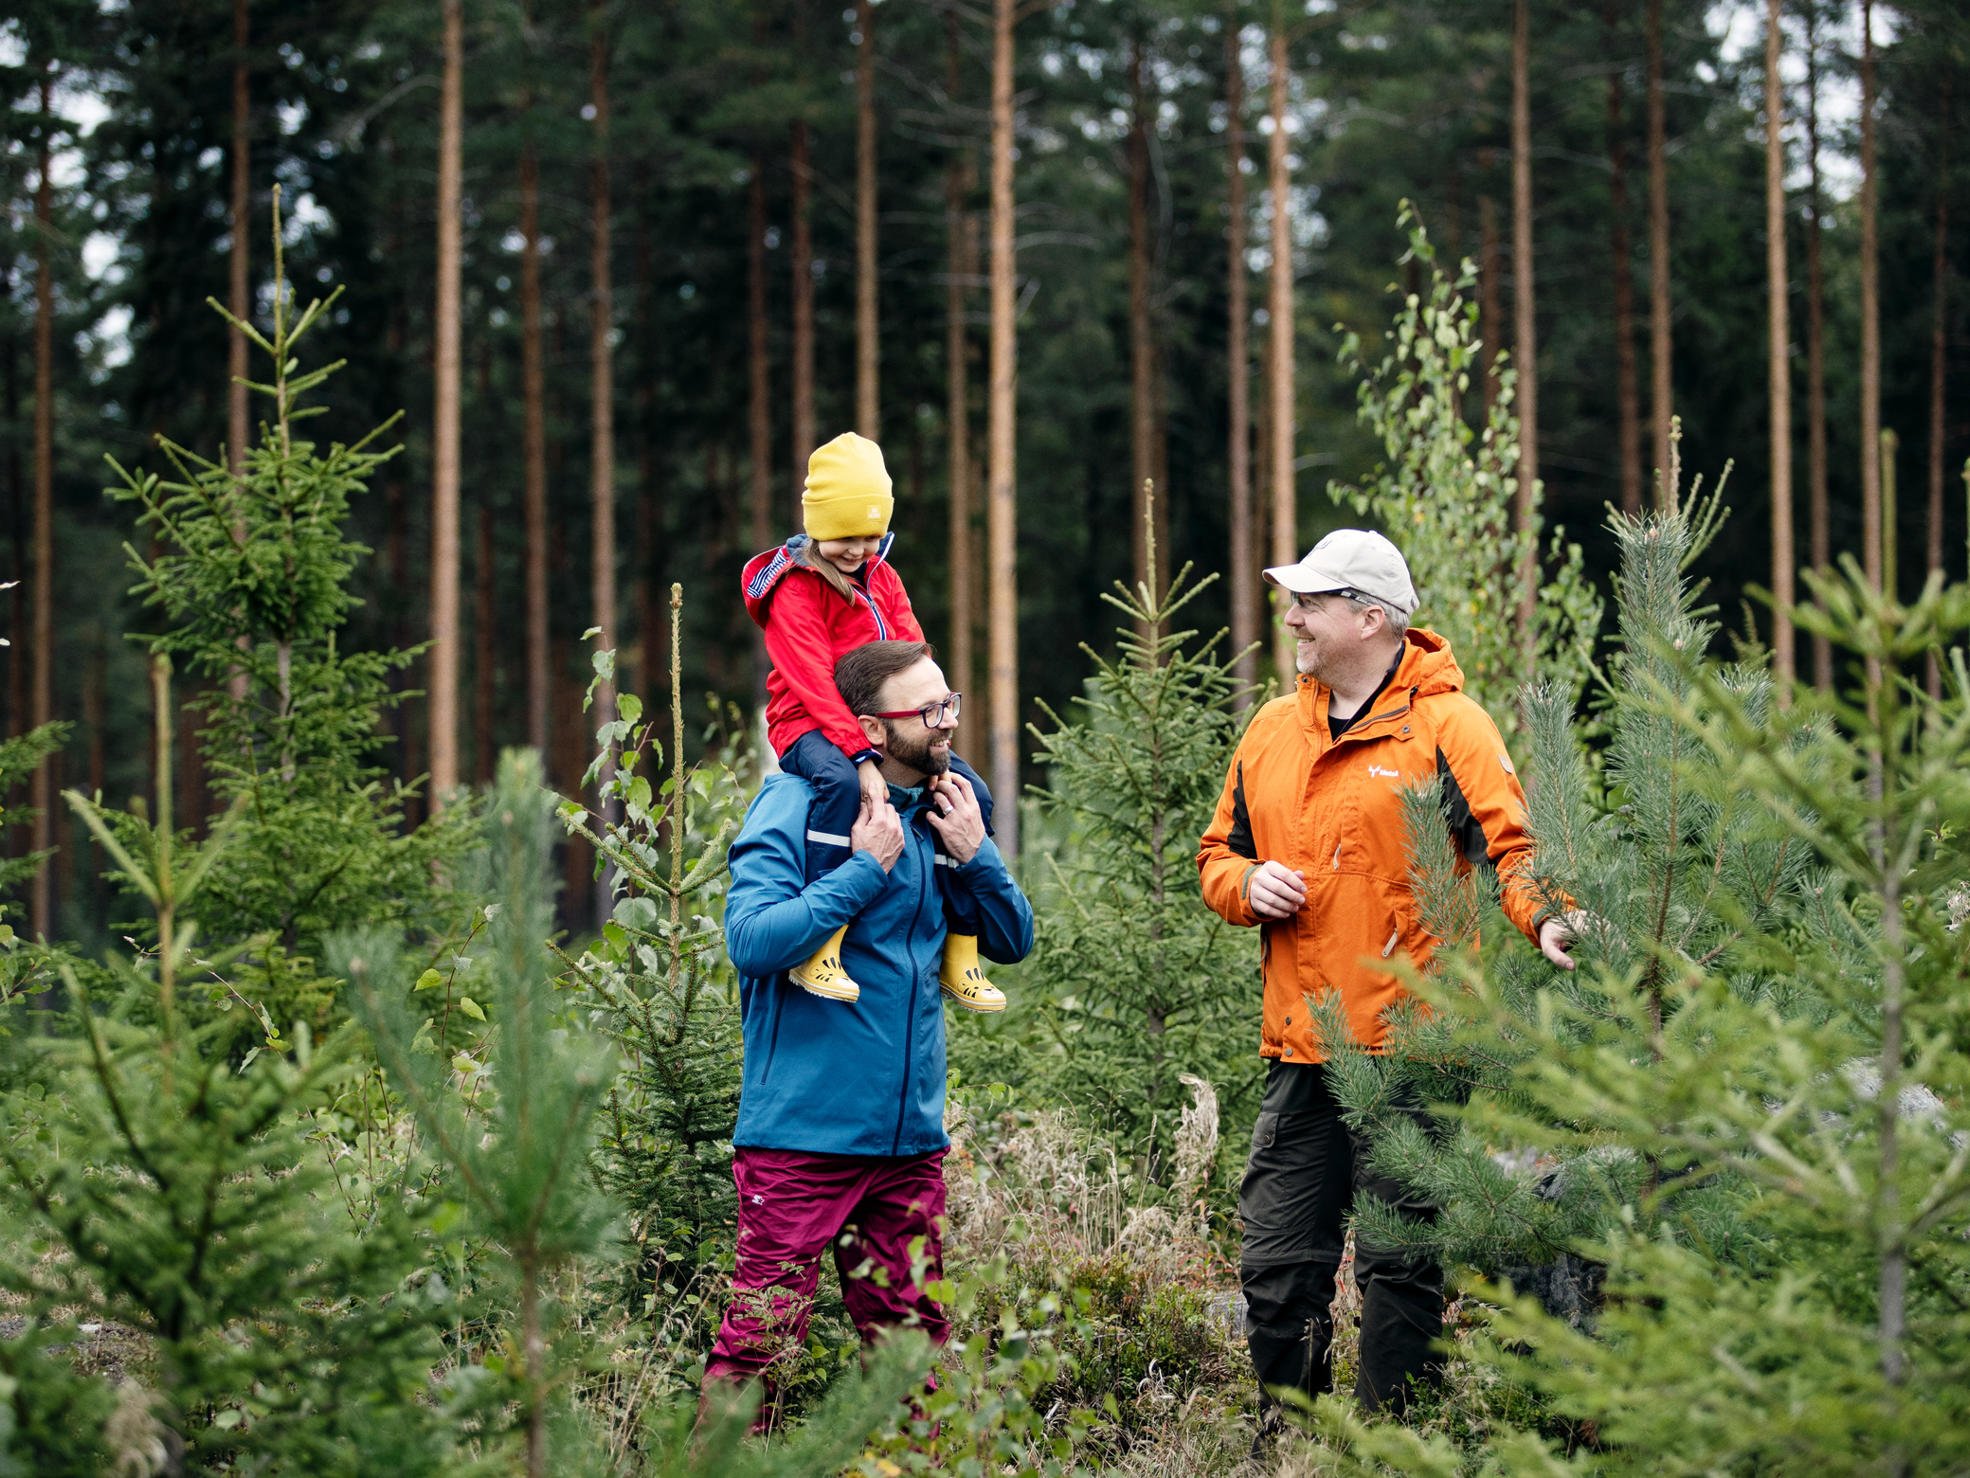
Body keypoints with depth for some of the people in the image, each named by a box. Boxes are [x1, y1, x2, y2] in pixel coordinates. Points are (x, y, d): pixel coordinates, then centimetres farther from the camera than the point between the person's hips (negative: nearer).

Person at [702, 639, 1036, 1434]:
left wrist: (975, 856, -1)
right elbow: (753, 939, -20)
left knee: (912, 1337, 12)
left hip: (909, 1131, 6)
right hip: (804, 1128, -6)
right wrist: (867, 869, -17)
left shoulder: (944, 807, 12)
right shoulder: (797, 803, -8)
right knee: (759, 1340, -8)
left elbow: (1013, 942, 15)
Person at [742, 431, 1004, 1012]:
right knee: (840, 782, -41)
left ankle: (959, 958, -2)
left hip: (882, 727, 7)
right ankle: (818, 953, -43)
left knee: (974, 795, -9)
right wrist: (862, 757, -34)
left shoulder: (882, 579, 11)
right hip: (810, 727, -7)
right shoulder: (794, 589, -12)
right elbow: (814, 683, -23)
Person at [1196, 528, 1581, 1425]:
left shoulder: (1445, 726, -4)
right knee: (1277, 1267, 5)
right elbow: (1217, 853, 23)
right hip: (1300, 1050, 6)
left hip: (1409, 1049, -5)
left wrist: (1545, 919, -33)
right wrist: (1247, 883, 0)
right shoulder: (1272, 731, 15)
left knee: (1400, 1269, 0)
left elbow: (1510, 846, -13)